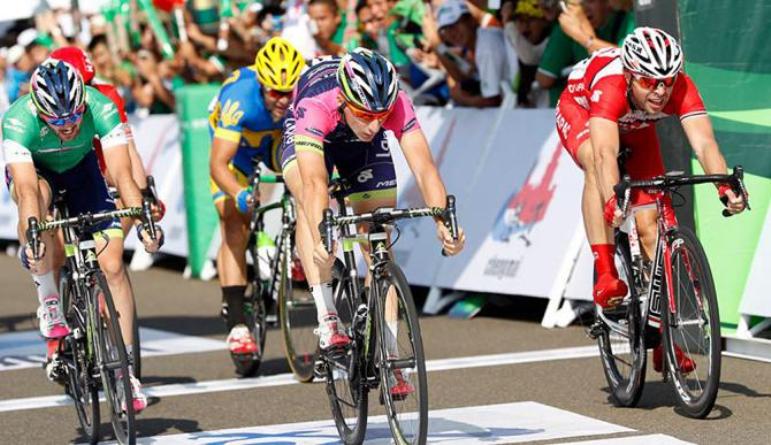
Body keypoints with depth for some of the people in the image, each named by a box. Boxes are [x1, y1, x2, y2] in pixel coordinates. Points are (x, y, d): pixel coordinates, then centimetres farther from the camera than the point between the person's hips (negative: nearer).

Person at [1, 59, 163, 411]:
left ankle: (125, 369, -2)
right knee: (40, 194, -39)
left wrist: (142, 219, -52)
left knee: (112, 264, -12)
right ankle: (49, 301, -21)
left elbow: (122, 173, -38)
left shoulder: (101, 108, -33)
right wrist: (30, 237, -59)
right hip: (33, 170, -2)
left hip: (81, 168, 2)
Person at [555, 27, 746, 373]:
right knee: (597, 167, -39)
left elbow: (704, 143, -47)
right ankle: (605, 276, -38)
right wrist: (612, 199, -74)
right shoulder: (610, 86, -44)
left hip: (635, 128, 3)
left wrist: (725, 186, -65)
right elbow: (605, 152, -57)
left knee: (649, 226, -8)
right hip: (580, 111, -3)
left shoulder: (681, 88, -35)